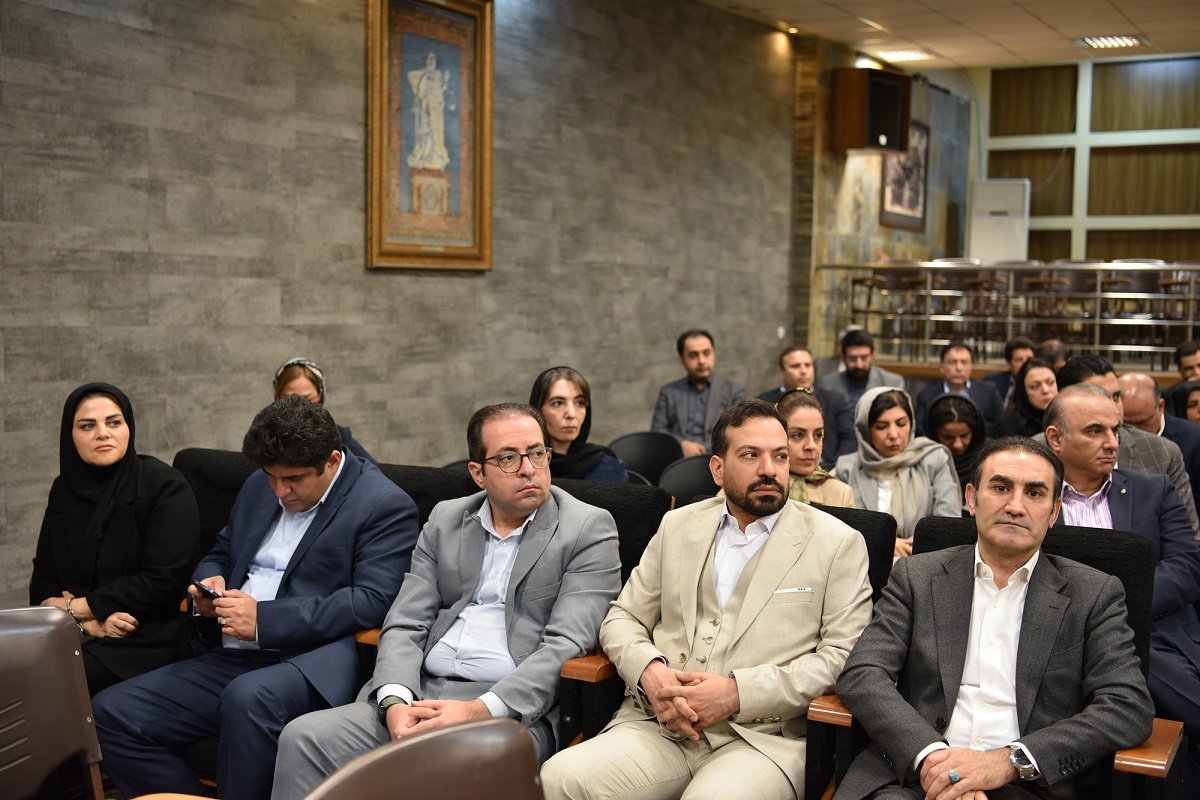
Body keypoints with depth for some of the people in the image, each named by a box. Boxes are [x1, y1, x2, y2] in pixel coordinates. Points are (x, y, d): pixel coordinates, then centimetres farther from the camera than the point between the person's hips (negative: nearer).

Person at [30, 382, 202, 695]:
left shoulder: (165, 487, -6)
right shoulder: (65, 489, 12)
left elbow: (163, 581, -13)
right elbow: (44, 581, 9)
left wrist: (81, 607, -10)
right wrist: (87, 621, -11)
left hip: (146, 642, -5)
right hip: (76, 635, 5)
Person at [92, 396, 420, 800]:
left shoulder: (386, 506, -5)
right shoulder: (259, 487, 17)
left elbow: (372, 600, -15)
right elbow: (219, 554, 30)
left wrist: (264, 620, -18)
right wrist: (207, 585, 3)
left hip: (311, 663, -7)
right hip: (229, 660, 8)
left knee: (248, 699, -38)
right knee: (110, 713, -7)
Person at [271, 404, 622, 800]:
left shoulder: (589, 529, 1)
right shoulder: (445, 520, 16)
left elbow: (565, 645, -9)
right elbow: (405, 626, 10)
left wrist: (481, 709, -20)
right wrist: (395, 702, -11)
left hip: (515, 708, -5)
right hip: (419, 694, 5)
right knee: (304, 738, -16)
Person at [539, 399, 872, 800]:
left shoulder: (837, 543, 5)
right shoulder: (678, 526, 17)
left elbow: (842, 655, -3)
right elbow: (622, 619, 18)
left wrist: (738, 692, -13)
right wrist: (649, 671, -6)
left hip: (763, 735, -3)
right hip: (656, 726, 4)